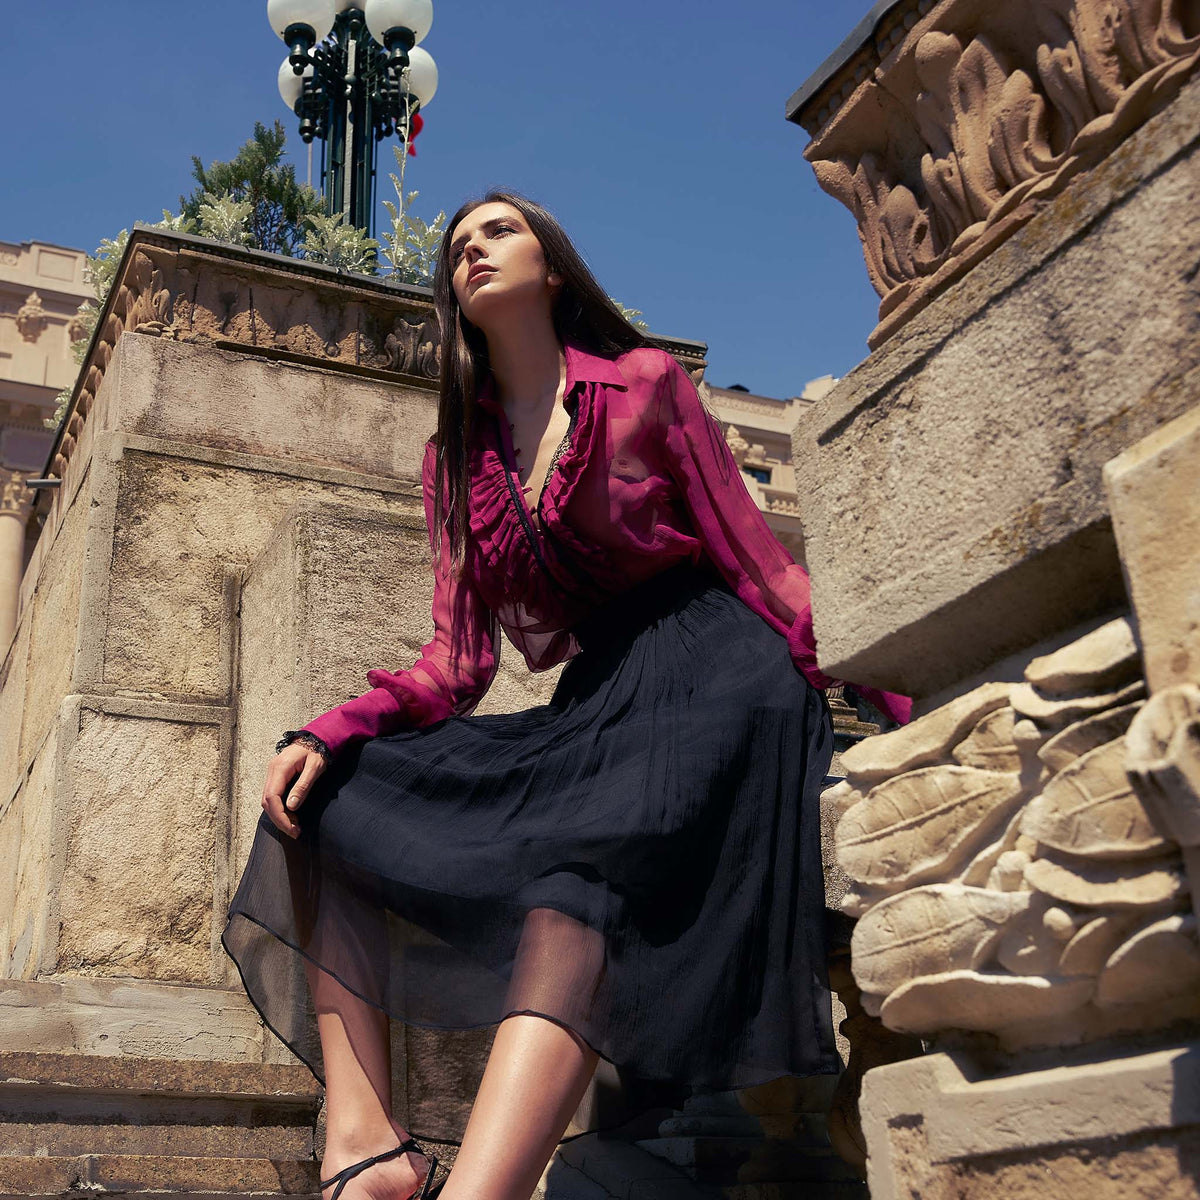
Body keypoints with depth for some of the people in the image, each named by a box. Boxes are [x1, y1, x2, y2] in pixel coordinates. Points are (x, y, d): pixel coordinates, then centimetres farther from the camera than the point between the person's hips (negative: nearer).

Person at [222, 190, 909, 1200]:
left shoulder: (645, 382, 4)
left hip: (712, 673, -5)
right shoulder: (457, 456, 17)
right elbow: (459, 659, 10)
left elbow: (759, 566, 1)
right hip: (594, 705, 6)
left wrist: (886, 711, -8)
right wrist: (330, 731, -8)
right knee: (317, 802, -7)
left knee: (580, 865, -36)